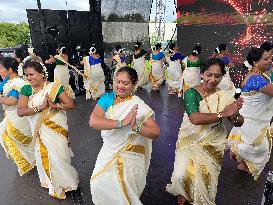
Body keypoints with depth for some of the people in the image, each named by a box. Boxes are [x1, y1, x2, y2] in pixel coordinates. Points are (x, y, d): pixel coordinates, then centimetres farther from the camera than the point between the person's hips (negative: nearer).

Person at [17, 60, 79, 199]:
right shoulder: (26, 89, -2)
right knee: (44, 156, 15)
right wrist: (40, 107, -24)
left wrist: (55, 105, -28)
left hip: (57, 128, -3)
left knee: (58, 156, 4)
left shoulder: (55, 87, -12)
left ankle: (65, 183, 34)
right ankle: (54, 185, 42)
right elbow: (20, 111, -13)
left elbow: (71, 104, -13)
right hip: (40, 131, 4)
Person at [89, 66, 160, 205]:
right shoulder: (107, 98, -9)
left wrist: (136, 127, -36)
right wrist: (121, 123, -34)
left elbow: (156, 133, -19)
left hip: (129, 157, -3)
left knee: (123, 194, 14)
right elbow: (93, 121, -24)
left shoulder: (139, 106, -16)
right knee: (98, 185, 20)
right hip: (108, 153, 4)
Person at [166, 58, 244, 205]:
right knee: (182, 175, -13)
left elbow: (240, 122, 1)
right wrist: (223, 114, -24)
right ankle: (183, 193, 24)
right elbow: (195, 118, -28)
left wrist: (234, 117, -22)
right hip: (191, 140, -2)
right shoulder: (191, 93, -13)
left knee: (205, 176, -6)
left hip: (214, 143, 2)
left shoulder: (225, 96, -3)